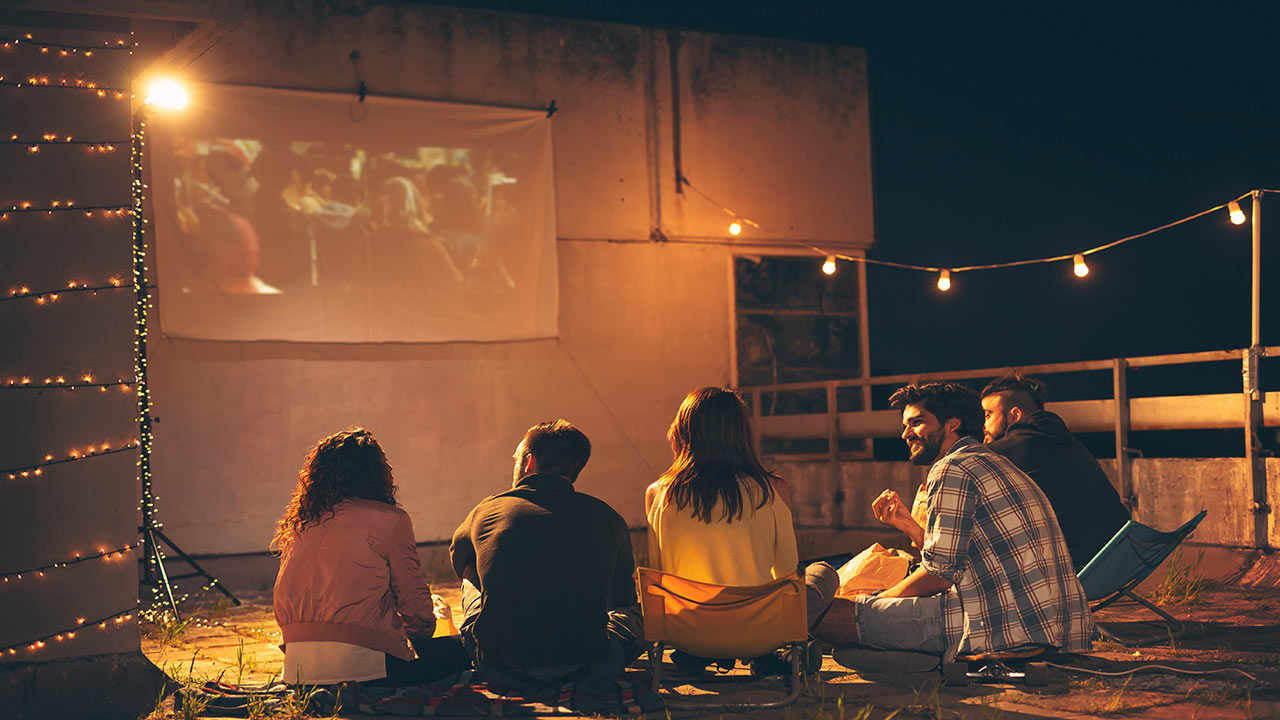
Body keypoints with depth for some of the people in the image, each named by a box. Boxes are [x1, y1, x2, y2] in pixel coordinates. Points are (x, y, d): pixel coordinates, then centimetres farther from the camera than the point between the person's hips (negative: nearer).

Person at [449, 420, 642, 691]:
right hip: (585, 671, 0)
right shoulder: (607, 519, 2)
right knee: (634, 614, 32)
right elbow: (623, 599, 20)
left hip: (502, 671, 0)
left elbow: (458, 557, 30)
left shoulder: (487, 510, 5)